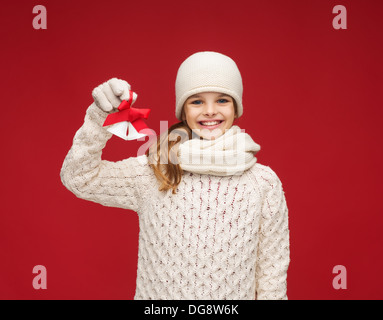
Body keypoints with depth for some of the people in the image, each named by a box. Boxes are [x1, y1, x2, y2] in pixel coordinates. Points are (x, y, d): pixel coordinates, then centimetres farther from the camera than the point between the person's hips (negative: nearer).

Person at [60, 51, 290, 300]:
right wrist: (99, 114, -24)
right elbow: (80, 179, -14)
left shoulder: (264, 183, -10)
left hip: (234, 295, 0)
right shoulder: (153, 172, -9)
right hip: (157, 293, 1)